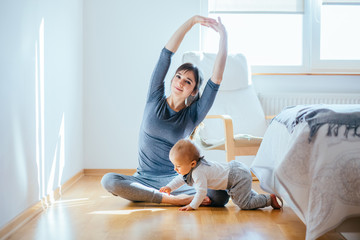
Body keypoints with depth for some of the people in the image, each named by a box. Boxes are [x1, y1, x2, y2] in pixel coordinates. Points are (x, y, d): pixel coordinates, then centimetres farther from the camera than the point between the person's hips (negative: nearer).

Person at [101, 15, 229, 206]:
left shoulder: (192, 116, 2)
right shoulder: (155, 101, 4)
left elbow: (216, 80, -9)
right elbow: (167, 54, -3)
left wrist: (223, 39, -14)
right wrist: (192, 21, -9)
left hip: (174, 181, -1)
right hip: (144, 179, 2)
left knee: (221, 196, -26)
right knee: (108, 180, -30)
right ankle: (174, 200, -23)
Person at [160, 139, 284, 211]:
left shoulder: (198, 172, -26)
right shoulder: (190, 167, 5)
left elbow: (202, 191, -27)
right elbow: (182, 178, 22)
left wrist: (192, 206, -17)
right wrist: (170, 187, 14)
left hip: (239, 178, -10)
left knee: (244, 204, -7)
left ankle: (269, 199, 0)